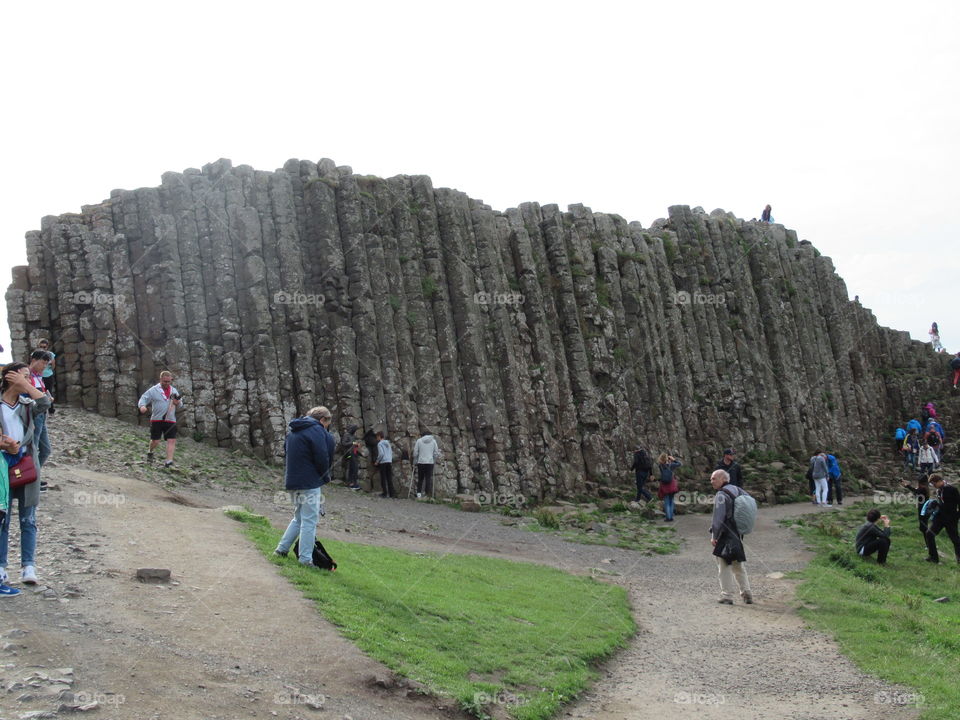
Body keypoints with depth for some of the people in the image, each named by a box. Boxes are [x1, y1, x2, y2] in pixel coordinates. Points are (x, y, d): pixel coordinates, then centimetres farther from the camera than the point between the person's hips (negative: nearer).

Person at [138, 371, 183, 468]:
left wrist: (178, 403, -5)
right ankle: (150, 452, 33)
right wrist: (142, 406, -22)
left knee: (172, 440, -10)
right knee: (155, 441, -1)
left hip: (170, 420, 3)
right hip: (156, 419, -3)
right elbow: (144, 398, 0)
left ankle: (169, 461, -12)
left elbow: (181, 403, 20)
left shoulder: (174, 390, 13)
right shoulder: (154, 390, 1)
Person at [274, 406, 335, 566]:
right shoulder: (316, 430, -12)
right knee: (309, 521, -3)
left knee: (298, 518, 22)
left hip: (292, 481, 8)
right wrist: (325, 476, 1)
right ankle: (305, 558, -2)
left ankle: (282, 548, 20)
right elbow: (322, 458, -18)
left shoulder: (293, 431, 16)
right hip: (310, 483, -8)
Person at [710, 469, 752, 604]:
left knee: (724, 567, -1)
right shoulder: (738, 490, 10)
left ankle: (727, 596, 1)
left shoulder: (721, 495, -16)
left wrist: (714, 536, -15)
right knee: (738, 567, 17)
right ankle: (747, 594, 18)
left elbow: (719, 518, -20)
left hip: (725, 536, -8)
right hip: (738, 535, 8)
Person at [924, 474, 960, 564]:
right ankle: (934, 557, 3)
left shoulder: (952, 489, -16)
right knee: (930, 533, -4)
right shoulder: (939, 490, 5)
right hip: (940, 516, 7)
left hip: (951, 518, -7)